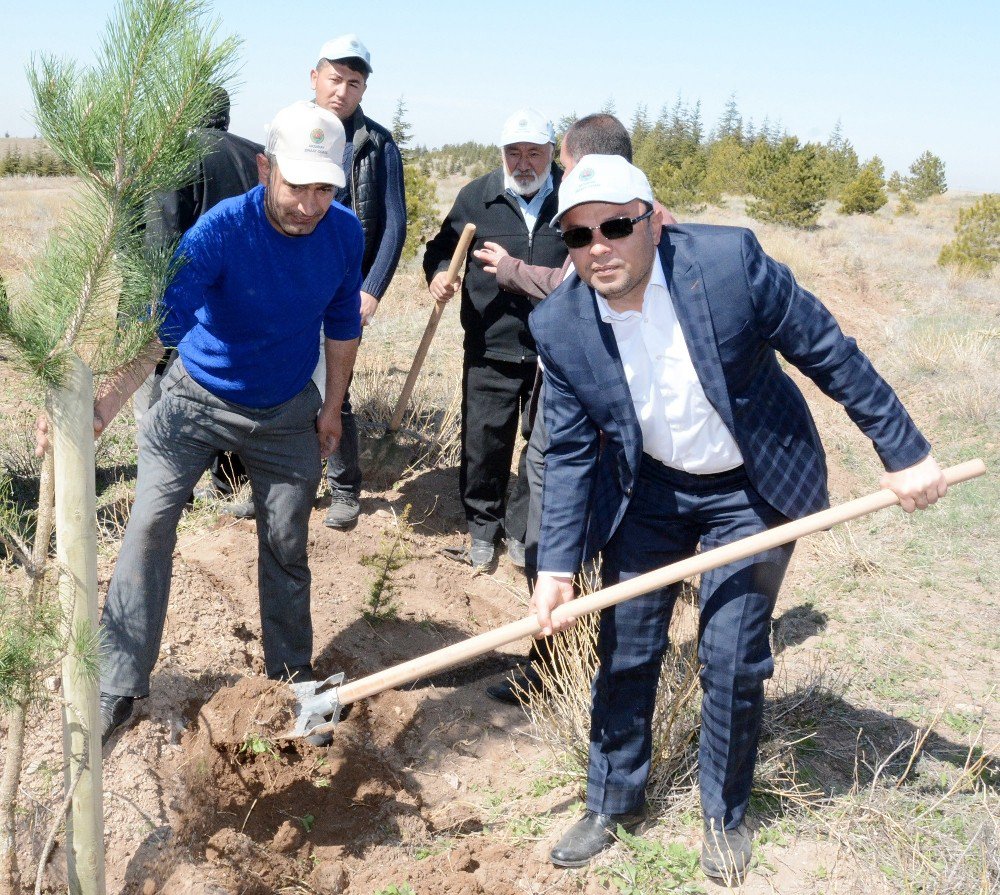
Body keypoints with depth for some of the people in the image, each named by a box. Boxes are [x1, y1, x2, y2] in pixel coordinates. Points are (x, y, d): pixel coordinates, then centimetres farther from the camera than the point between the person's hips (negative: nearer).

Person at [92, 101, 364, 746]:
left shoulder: (345, 233, -14)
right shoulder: (220, 232, -28)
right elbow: (162, 326, -38)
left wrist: (332, 409, 6)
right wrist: (104, 407, -53)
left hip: (287, 413, 3)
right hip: (198, 401, -2)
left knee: (287, 549, 8)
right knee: (149, 528, -10)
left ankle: (292, 680, 27)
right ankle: (121, 686, 2)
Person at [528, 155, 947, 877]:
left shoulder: (729, 260, -24)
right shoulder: (560, 325, -15)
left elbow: (831, 353, -14)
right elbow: (570, 452, -6)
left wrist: (905, 453, -10)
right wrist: (558, 566, -11)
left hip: (753, 490, -2)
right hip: (648, 490, 3)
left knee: (733, 657, -1)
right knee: (625, 647, 7)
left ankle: (727, 814, 26)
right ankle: (614, 802, 30)